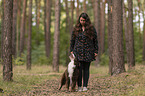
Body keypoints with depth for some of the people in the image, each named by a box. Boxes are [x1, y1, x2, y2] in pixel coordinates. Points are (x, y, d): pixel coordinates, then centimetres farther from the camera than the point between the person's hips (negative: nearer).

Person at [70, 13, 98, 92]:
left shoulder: (91, 29, 4)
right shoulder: (76, 29, 7)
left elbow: (95, 40, 6)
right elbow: (72, 40, 12)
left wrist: (96, 51, 3)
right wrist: (71, 50, 7)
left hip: (88, 52, 0)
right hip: (78, 52, 0)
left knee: (86, 69, 2)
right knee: (79, 69, -5)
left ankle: (85, 86, 7)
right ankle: (79, 86, 1)